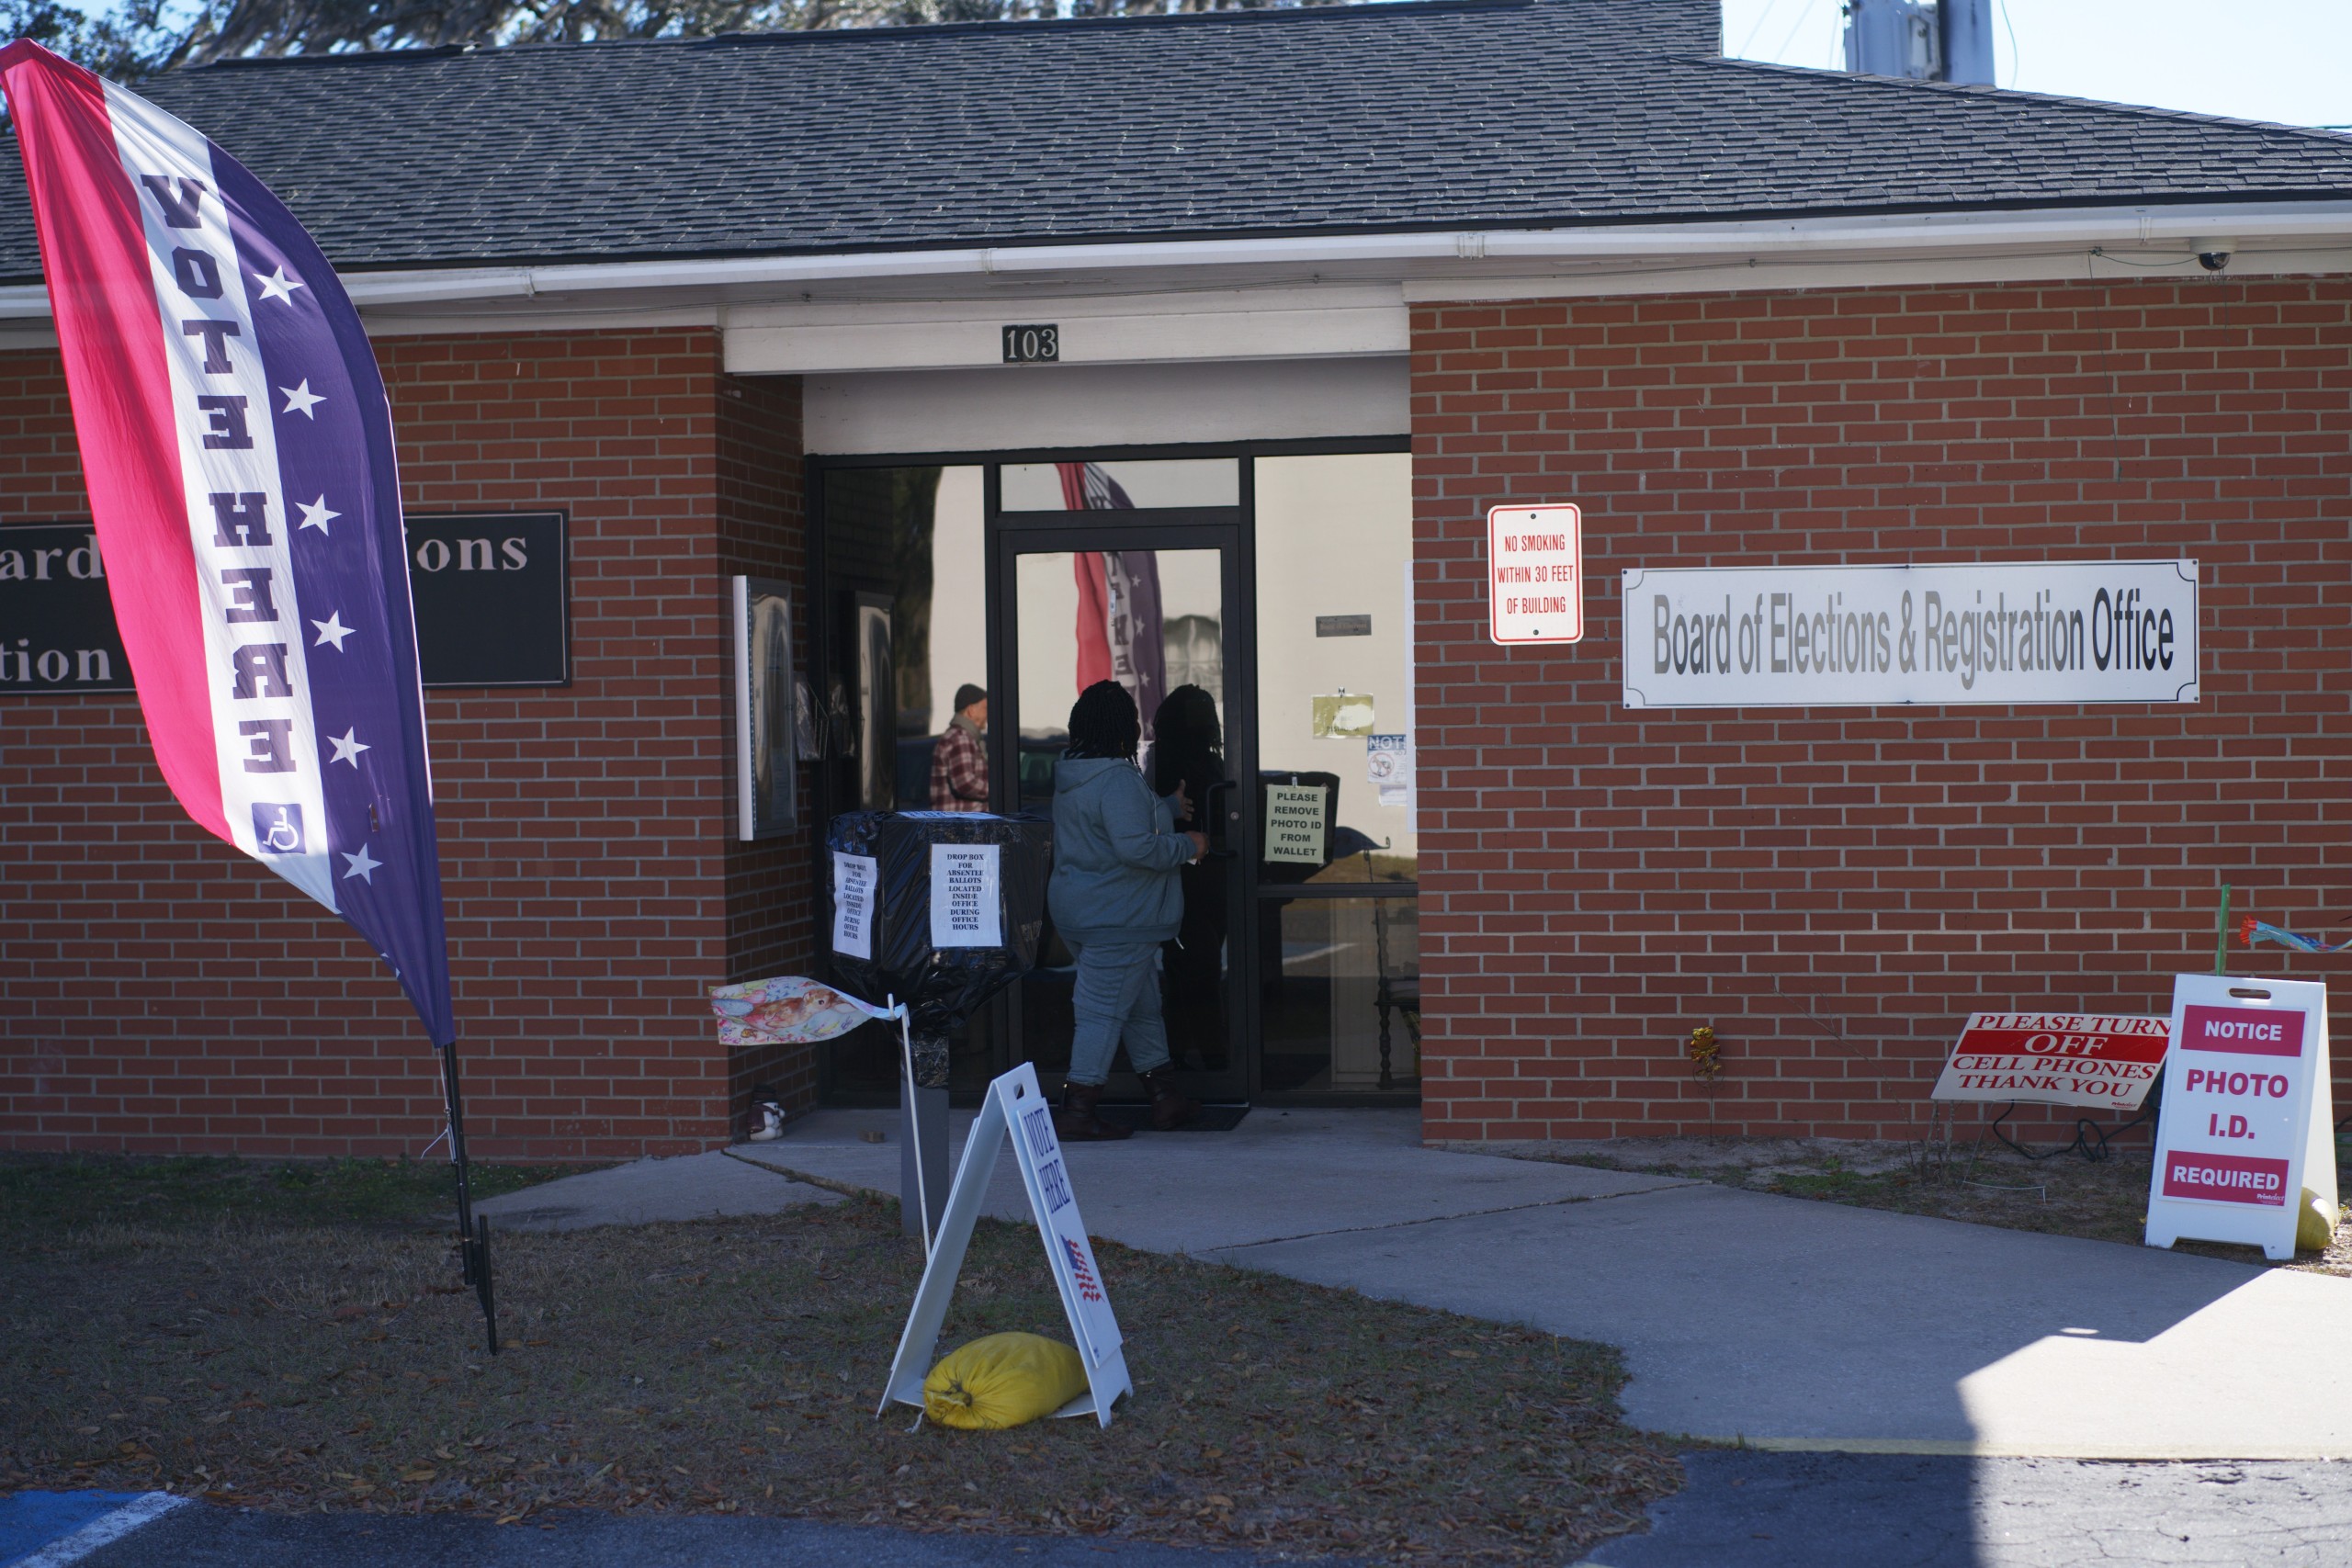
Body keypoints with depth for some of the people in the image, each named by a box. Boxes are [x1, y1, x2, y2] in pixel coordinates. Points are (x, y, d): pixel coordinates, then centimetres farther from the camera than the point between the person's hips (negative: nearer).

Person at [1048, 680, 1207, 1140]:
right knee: (1104, 1011, -5)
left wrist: (1170, 806, 37)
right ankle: (1078, 1110, -3)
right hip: (1117, 919, -10)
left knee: (1143, 1004, 17)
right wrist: (1188, 845, -12)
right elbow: (1136, 847, -28)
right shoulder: (1117, 779, -21)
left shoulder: (1070, 777, 11)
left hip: (1077, 909, 10)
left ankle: (1165, 1096, 24)